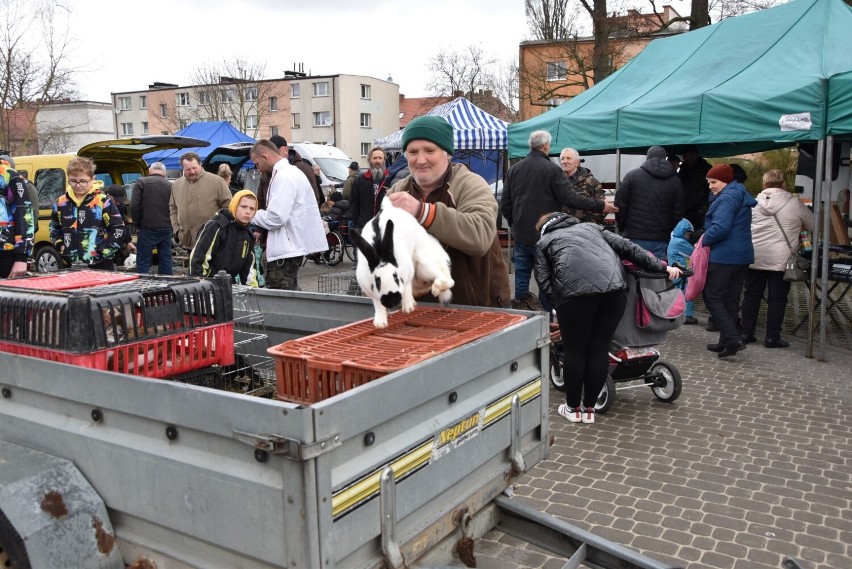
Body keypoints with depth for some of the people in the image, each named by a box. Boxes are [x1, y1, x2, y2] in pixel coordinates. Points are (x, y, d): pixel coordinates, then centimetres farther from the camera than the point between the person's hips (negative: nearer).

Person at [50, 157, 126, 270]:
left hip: (100, 266, -4)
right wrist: (60, 246, 9)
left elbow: (119, 229, -9)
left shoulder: (103, 201, -8)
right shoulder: (61, 202, 8)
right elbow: (54, 228, 24)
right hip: (71, 266, 4)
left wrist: (103, 251, -12)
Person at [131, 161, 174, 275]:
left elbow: (134, 206, -9)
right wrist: (169, 224, 11)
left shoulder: (141, 182, -1)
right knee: (166, 261, 10)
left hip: (147, 228, -3)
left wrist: (137, 224, 2)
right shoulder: (170, 186, 6)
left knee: (143, 262, 2)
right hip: (166, 229, 3)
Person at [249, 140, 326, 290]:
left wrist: (253, 214, -5)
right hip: (292, 247, 10)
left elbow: (276, 218, -22)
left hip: (286, 251, -10)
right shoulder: (290, 171, 16)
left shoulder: (284, 177, -16)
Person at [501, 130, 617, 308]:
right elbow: (571, 198, -15)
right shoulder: (552, 169, -11)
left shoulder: (514, 169, 5)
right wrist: (600, 206, -7)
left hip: (521, 235, 4)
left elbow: (505, 205, 9)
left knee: (521, 276, 10)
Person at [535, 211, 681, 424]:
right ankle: (589, 408, 23)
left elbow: (544, 281, 15)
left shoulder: (544, 242, 28)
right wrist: (661, 267, 25)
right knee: (600, 349, 13)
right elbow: (626, 247, 26)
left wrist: (559, 305, 22)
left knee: (574, 351, 11)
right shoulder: (591, 227, 37)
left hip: (575, 288, -3)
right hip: (614, 285, 3)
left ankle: (573, 408, 23)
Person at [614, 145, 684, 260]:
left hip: (634, 238, -1)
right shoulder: (675, 181, 9)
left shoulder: (632, 175, 2)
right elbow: (678, 213, 8)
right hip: (660, 241, 2)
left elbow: (620, 205, 0)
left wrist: (623, 229, 11)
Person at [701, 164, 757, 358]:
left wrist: (704, 240, -10)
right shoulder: (740, 196, 20)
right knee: (731, 299, 12)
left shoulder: (727, 198, -13)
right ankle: (727, 341, 18)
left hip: (724, 257, -10)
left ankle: (732, 339, -13)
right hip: (742, 256, 10)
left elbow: (721, 227, -25)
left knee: (712, 297, -5)